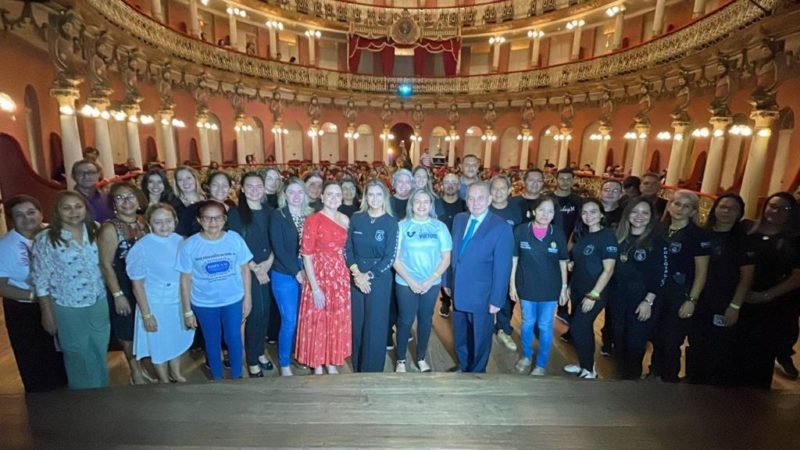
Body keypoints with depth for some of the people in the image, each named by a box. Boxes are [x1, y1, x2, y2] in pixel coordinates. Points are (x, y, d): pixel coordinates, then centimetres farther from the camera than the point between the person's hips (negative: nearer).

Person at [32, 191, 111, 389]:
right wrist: (47, 313, -6)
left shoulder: (96, 230, -3)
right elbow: (41, 280, -9)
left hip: (99, 303, 3)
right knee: (78, 356, 16)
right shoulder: (45, 240, -14)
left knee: (100, 352, 20)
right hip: (68, 308, -3)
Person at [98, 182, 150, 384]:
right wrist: (117, 295, -15)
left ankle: (141, 366, 37)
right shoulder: (110, 228, -16)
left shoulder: (144, 222, -1)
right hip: (124, 287, -5)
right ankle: (135, 371, 30)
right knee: (128, 332, 12)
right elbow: (106, 265, -14)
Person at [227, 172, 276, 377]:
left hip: (268, 269, 4)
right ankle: (252, 361, 17)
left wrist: (269, 261, -9)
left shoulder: (269, 211, 7)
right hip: (248, 271, -4)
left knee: (265, 312, 12)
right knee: (254, 314, 0)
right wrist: (255, 268, -12)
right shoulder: (235, 213, -6)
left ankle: (260, 352, 31)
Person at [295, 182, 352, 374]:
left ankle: (332, 363, 34)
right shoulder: (313, 219, -11)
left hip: (341, 277, 5)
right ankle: (318, 366, 27)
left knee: (338, 320, 15)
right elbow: (306, 255, -13)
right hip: (319, 276, -5)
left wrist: (350, 275, 4)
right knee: (318, 320, 7)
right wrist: (315, 287, -17)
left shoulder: (345, 219, 5)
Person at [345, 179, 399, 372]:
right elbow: (347, 248, 2)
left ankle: (372, 369, 23)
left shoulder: (391, 222, -5)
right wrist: (356, 273, -10)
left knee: (375, 325, 5)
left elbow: (390, 257, -9)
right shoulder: (356, 218, 3)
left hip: (379, 278, -2)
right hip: (357, 277, 3)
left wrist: (368, 276, -12)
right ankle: (357, 367, 29)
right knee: (357, 323, 11)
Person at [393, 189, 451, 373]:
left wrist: (430, 280, -11)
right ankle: (401, 360, 26)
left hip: (431, 284, 2)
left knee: (425, 320, 14)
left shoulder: (440, 227, -1)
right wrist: (410, 281, -13)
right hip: (405, 283, -1)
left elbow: (446, 258, -1)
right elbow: (395, 258, -5)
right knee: (405, 320, 7)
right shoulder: (402, 226, -4)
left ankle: (421, 358, 33)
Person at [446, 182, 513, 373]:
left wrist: (496, 299, -14)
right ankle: (463, 367, 47)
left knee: (480, 338, 17)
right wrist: (449, 282, 8)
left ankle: (477, 373, 41)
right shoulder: (459, 219, 1)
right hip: (458, 291, 5)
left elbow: (502, 268, -15)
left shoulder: (501, 227, -16)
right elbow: (453, 254, 7)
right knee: (460, 335, 22)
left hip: (481, 295, -5)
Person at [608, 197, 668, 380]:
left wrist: (648, 300, -15)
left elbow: (661, 274, -11)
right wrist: (608, 293, 6)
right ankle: (621, 373, 31)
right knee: (618, 337, 13)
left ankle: (632, 377, 25)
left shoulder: (657, 241, -7)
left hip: (640, 299, -4)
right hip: (617, 296, 4)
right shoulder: (619, 236, 6)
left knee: (635, 341, 5)